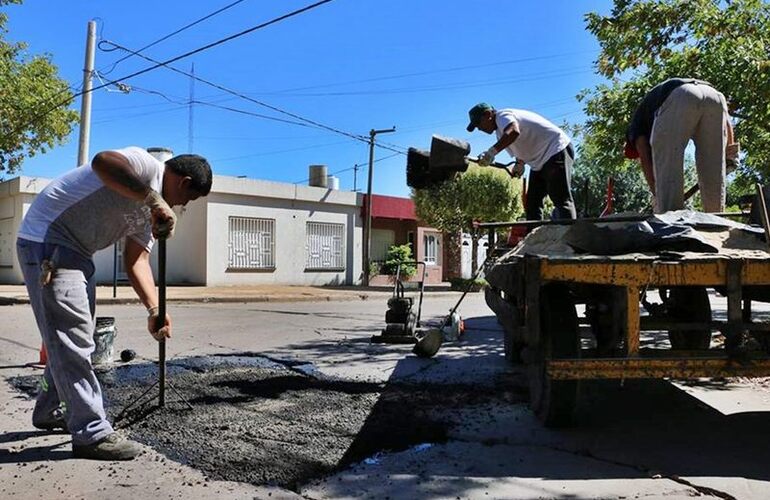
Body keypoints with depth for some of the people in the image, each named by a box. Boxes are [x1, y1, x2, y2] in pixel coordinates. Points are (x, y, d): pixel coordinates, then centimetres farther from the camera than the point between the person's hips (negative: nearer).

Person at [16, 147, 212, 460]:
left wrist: (154, 310, -7)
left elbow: (137, 260, 5)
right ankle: (92, 434, -5)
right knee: (73, 338, -10)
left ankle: (49, 412, 34)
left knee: (71, 338, 18)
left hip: (74, 252, 10)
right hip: (46, 240, -10)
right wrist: (155, 200, -36)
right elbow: (102, 162, -36)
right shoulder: (146, 165, -14)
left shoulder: (151, 210, 13)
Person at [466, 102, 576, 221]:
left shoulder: (502, 116, -14)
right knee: (532, 202, 7)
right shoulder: (500, 132, 15)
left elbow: (514, 131, -37)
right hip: (539, 162, 11)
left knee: (561, 199, -17)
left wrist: (492, 151, -44)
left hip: (556, 149, -11)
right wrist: (520, 163, 4)